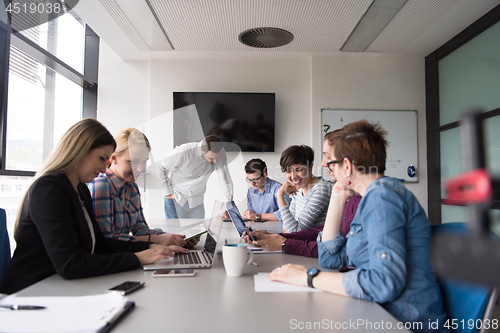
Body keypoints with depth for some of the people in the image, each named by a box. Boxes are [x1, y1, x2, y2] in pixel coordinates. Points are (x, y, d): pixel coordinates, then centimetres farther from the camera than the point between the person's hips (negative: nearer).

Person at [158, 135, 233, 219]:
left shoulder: (220, 153, -18)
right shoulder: (183, 152, -27)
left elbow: (225, 180, -15)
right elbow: (161, 169, -12)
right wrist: (167, 192, -12)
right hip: (175, 198, -3)